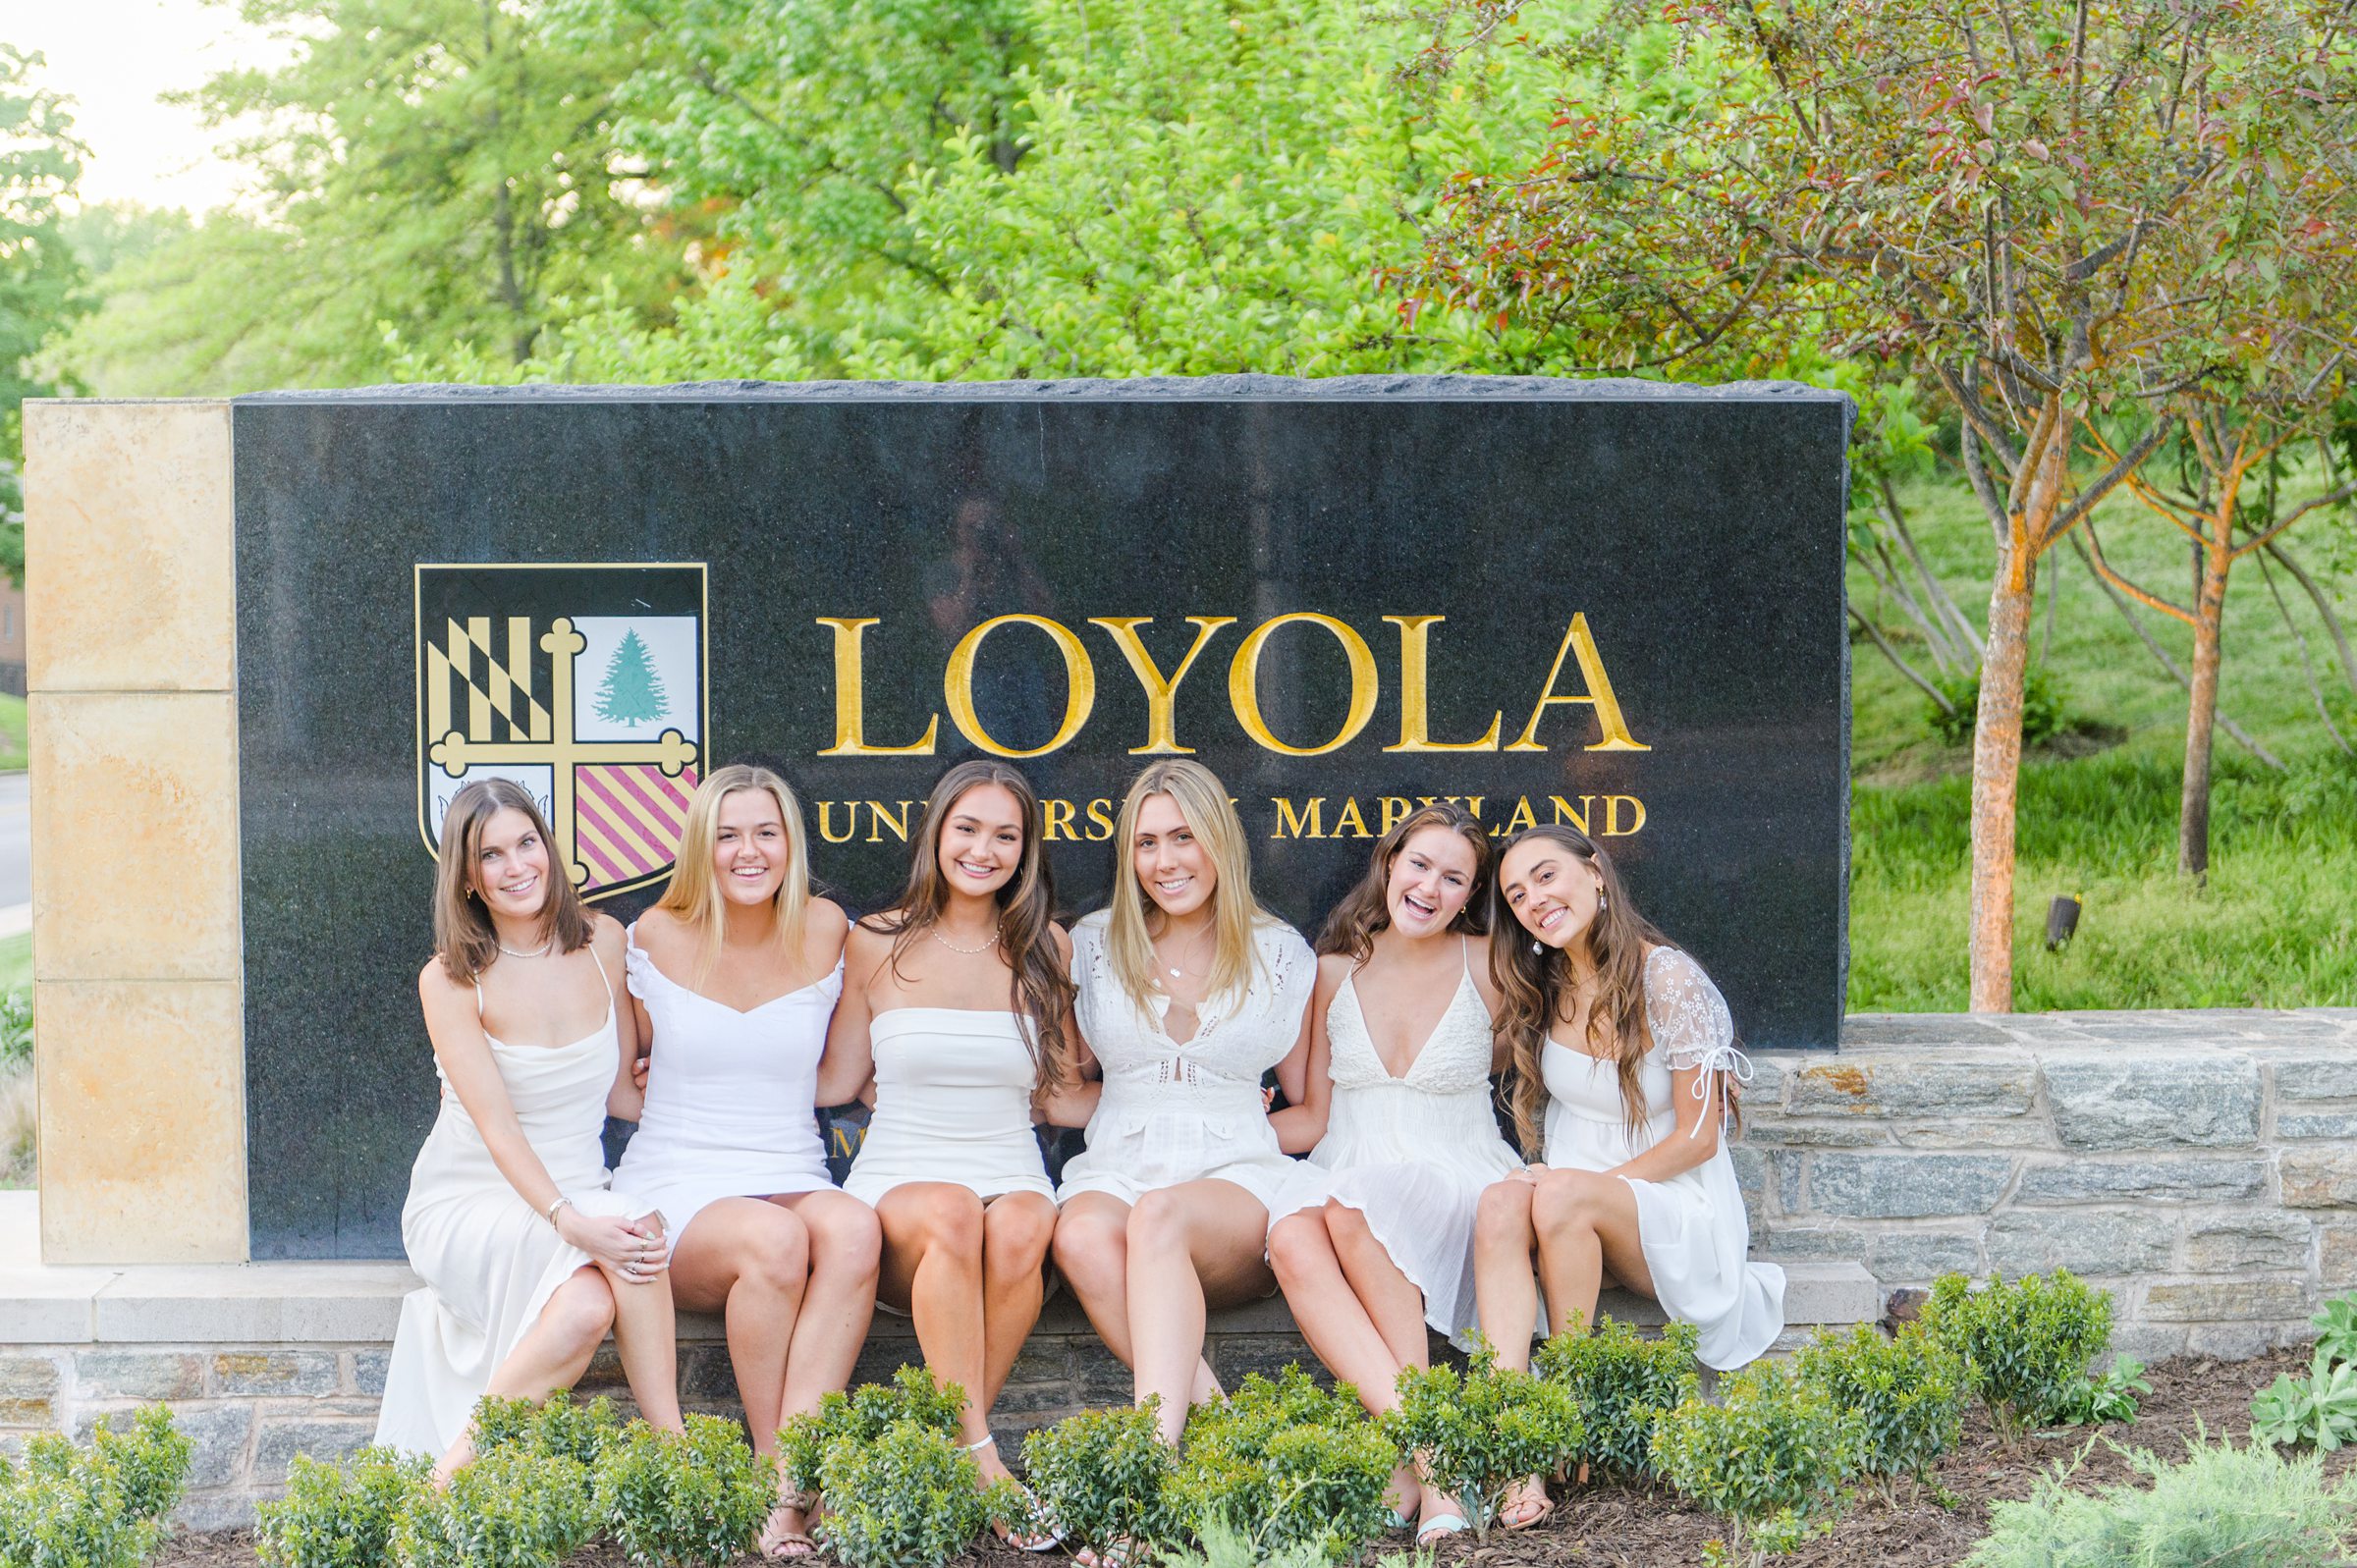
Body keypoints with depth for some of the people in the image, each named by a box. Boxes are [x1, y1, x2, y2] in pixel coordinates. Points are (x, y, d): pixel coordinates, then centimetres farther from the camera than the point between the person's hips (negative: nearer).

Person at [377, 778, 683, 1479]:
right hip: (468, 1202, -3)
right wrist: (570, 1222, -32)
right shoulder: (451, 980, -9)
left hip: (579, 1195, 3)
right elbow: (497, 1126, -19)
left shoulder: (601, 943, 3)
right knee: (585, 1307, -36)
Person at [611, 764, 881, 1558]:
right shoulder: (657, 937, 3)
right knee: (776, 1238, -37)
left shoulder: (823, 930, 6)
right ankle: (777, 1474, -23)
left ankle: (789, 1489, -37)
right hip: (675, 1189, -2)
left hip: (793, 1182, 2)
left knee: (853, 1229, -35)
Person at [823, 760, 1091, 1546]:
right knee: (952, 1214, -37)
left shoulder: (1045, 947, 11)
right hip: (899, 1178, -1)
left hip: (1012, 1174, 1)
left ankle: (955, 1442, -25)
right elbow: (839, 1081, 13)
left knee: (1021, 1228, -36)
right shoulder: (876, 943, 8)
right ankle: (982, 1462, -37)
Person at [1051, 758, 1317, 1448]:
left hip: (1237, 1181, -2)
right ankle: (1203, 1405, -44)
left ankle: (1154, 1443, -53)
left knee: (1159, 1216, -38)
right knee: (1084, 1237, -37)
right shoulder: (1095, 945, 15)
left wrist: (1242, 1135, 0)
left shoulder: (1279, 954, 12)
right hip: (1117, 1168, 2)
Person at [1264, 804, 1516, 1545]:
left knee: (1354, 1212, -37)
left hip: (1455, 1186, -2)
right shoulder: (1337, 970, 10)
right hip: (1348, 1174, 3)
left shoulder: (1487, 966, 2)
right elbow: (1316, 1115, 14)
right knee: (1293, 1236, -34)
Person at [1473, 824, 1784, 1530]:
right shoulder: (1540, 990, 7)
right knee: (1501, 1203, -29)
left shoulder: (1668, 980, -11)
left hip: (1678, 1213, -5)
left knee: (1560, 1195, -35)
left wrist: (1583, 1183, -17)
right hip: (1579, 1210, 5)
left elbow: (1697, 1138, -11)